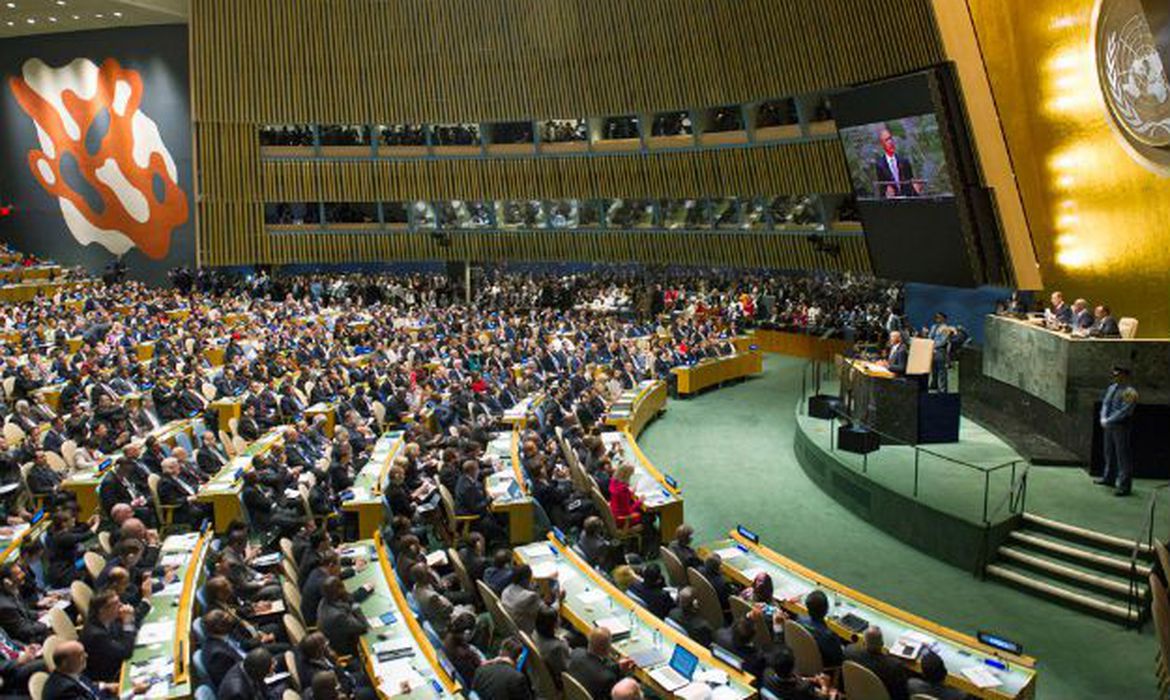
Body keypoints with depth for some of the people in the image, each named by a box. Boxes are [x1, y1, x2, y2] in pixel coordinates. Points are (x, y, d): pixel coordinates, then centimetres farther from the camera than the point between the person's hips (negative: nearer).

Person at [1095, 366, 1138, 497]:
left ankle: (1125, 486, 1)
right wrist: (1103, 418, -6)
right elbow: (1105, 403, 10)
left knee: (1123, 456, -4)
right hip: (1109, 426, 8)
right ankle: (1109, 478, 35)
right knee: (1109, 452, 20)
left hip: (1122, 427, -8)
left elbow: (1123, 412, -21)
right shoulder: (1112, 387, 8)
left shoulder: (1130, 393, -16)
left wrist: (1108, 421, -18)